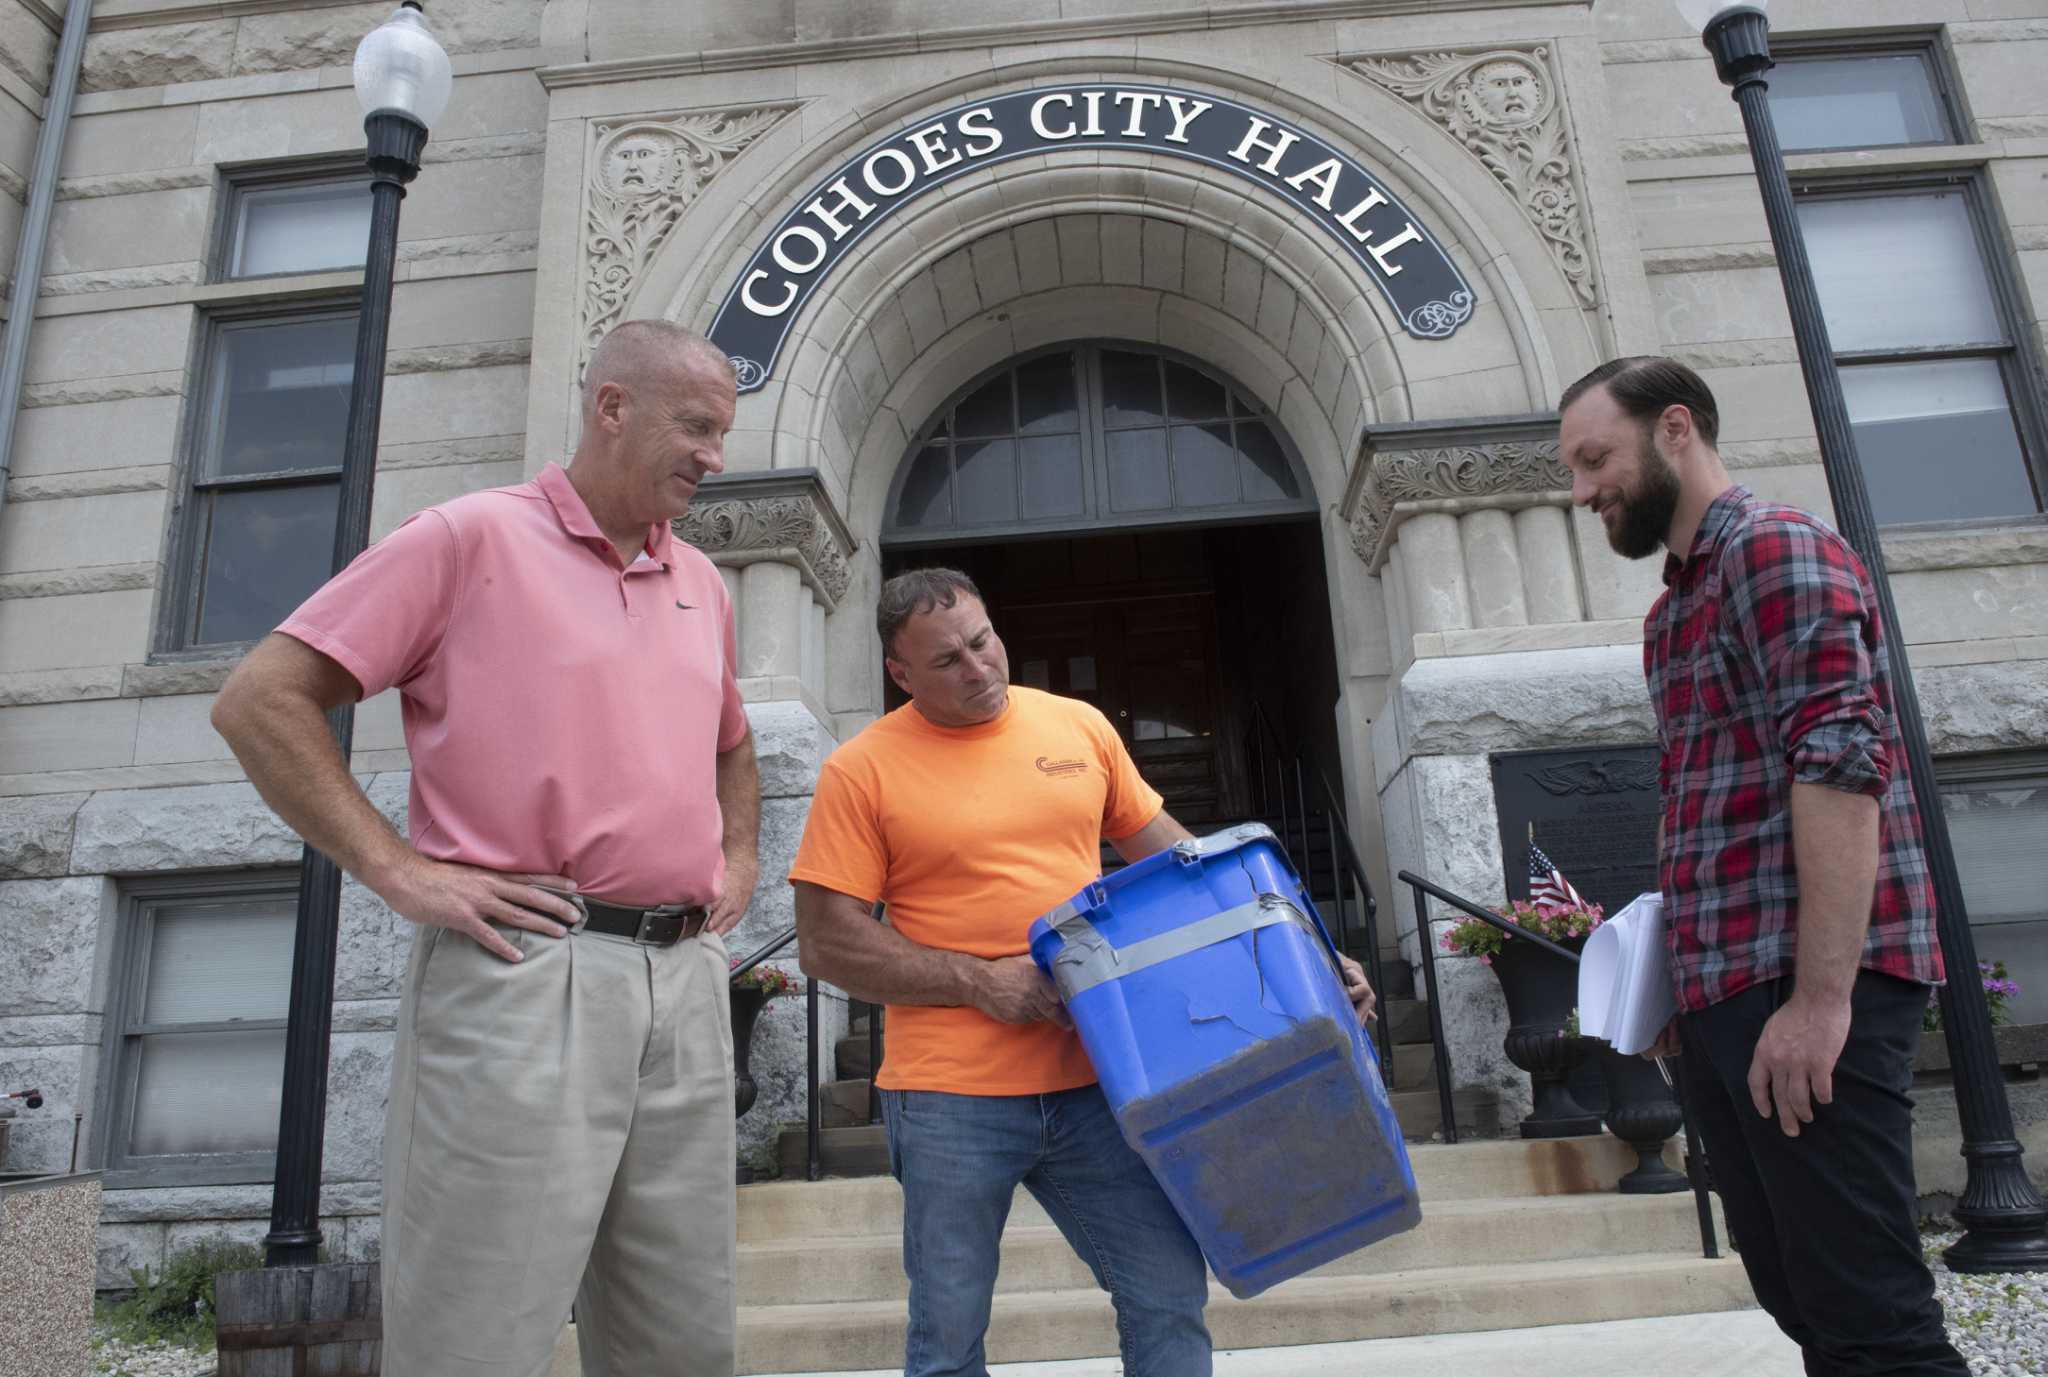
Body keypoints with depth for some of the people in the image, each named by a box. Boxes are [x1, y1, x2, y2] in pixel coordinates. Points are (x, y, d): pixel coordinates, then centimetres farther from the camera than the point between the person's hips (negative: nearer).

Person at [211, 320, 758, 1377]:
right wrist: (399, 871, -10)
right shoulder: (472, 537, -1)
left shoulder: (701, 584, 18)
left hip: (686, 976, 6)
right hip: (522, 965, -6)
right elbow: (260, 701, -4)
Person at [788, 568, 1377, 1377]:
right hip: (951, 1099, -2)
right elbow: (827, 946, -6)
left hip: (1093, 1079, 3)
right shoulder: (862, 771, -4)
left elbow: (1172, 857, 15)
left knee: (1170, 1296, 7)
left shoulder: (1079, 727, 7)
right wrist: (981, 982, -14)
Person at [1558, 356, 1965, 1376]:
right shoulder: (1676, 608, 21)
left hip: (1805, 991, -9)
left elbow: (1843, 764, -18)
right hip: (1725, 997, 9)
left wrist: (1821, 996, -23)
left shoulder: (1776, 547, -6)